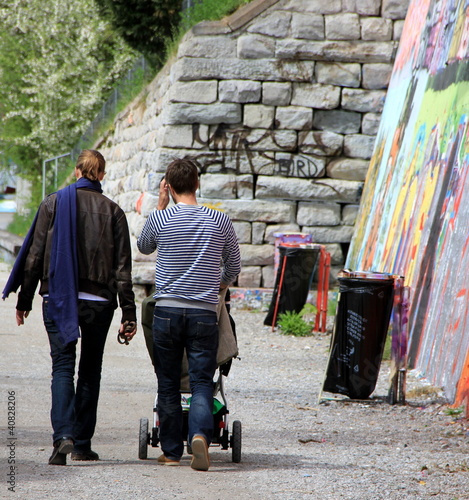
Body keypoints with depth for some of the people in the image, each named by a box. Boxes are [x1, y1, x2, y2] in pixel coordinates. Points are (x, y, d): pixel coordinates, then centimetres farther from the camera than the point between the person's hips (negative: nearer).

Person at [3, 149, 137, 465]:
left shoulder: (54, 203, 1)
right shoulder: (113, 211, 2)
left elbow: (34, 256, 0)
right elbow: (122, 267, -1)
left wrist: (24, 300, 7)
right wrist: (128, 315, 0)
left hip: (58, 298, -1)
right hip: (98, 302, 1)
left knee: (63, 367, -1)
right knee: (90, 371, 12)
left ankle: (63, 435, -21)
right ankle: (82, 444, 14)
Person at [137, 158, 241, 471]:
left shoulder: (160, 219, -3)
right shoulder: (220, 221, 1)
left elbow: (144, 247, 19)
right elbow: (234, 267, 12)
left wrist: (161, 207, 19)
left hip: (167, 311, 0)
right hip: (204, 314, 0)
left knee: (168, 385, 10)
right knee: (202, 383, 0)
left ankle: (172, 452, 14)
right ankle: (201, 435, -25)